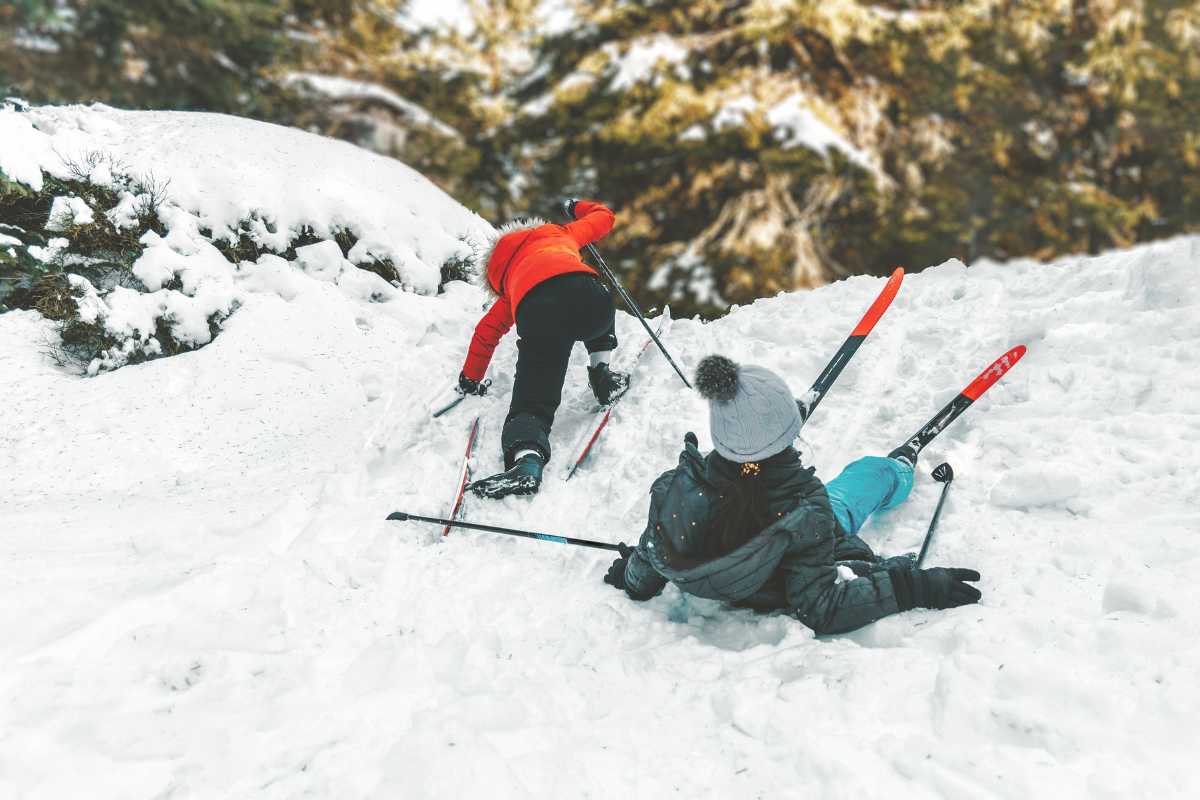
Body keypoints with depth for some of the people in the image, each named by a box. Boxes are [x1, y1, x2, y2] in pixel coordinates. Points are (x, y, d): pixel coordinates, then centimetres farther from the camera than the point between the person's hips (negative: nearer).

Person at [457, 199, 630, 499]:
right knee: (601, 316, 37)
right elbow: (604, 216, 49)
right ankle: (602, 376, 22)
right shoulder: (558, 234, 37)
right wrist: (578, 207, 70)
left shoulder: (509, 285, 40)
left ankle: (527, 460, -29)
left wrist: (471, 379, 51)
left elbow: (486, 331, 39)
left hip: (536, 315, 0)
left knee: (532, 400, 0)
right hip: (580, 291, 0)